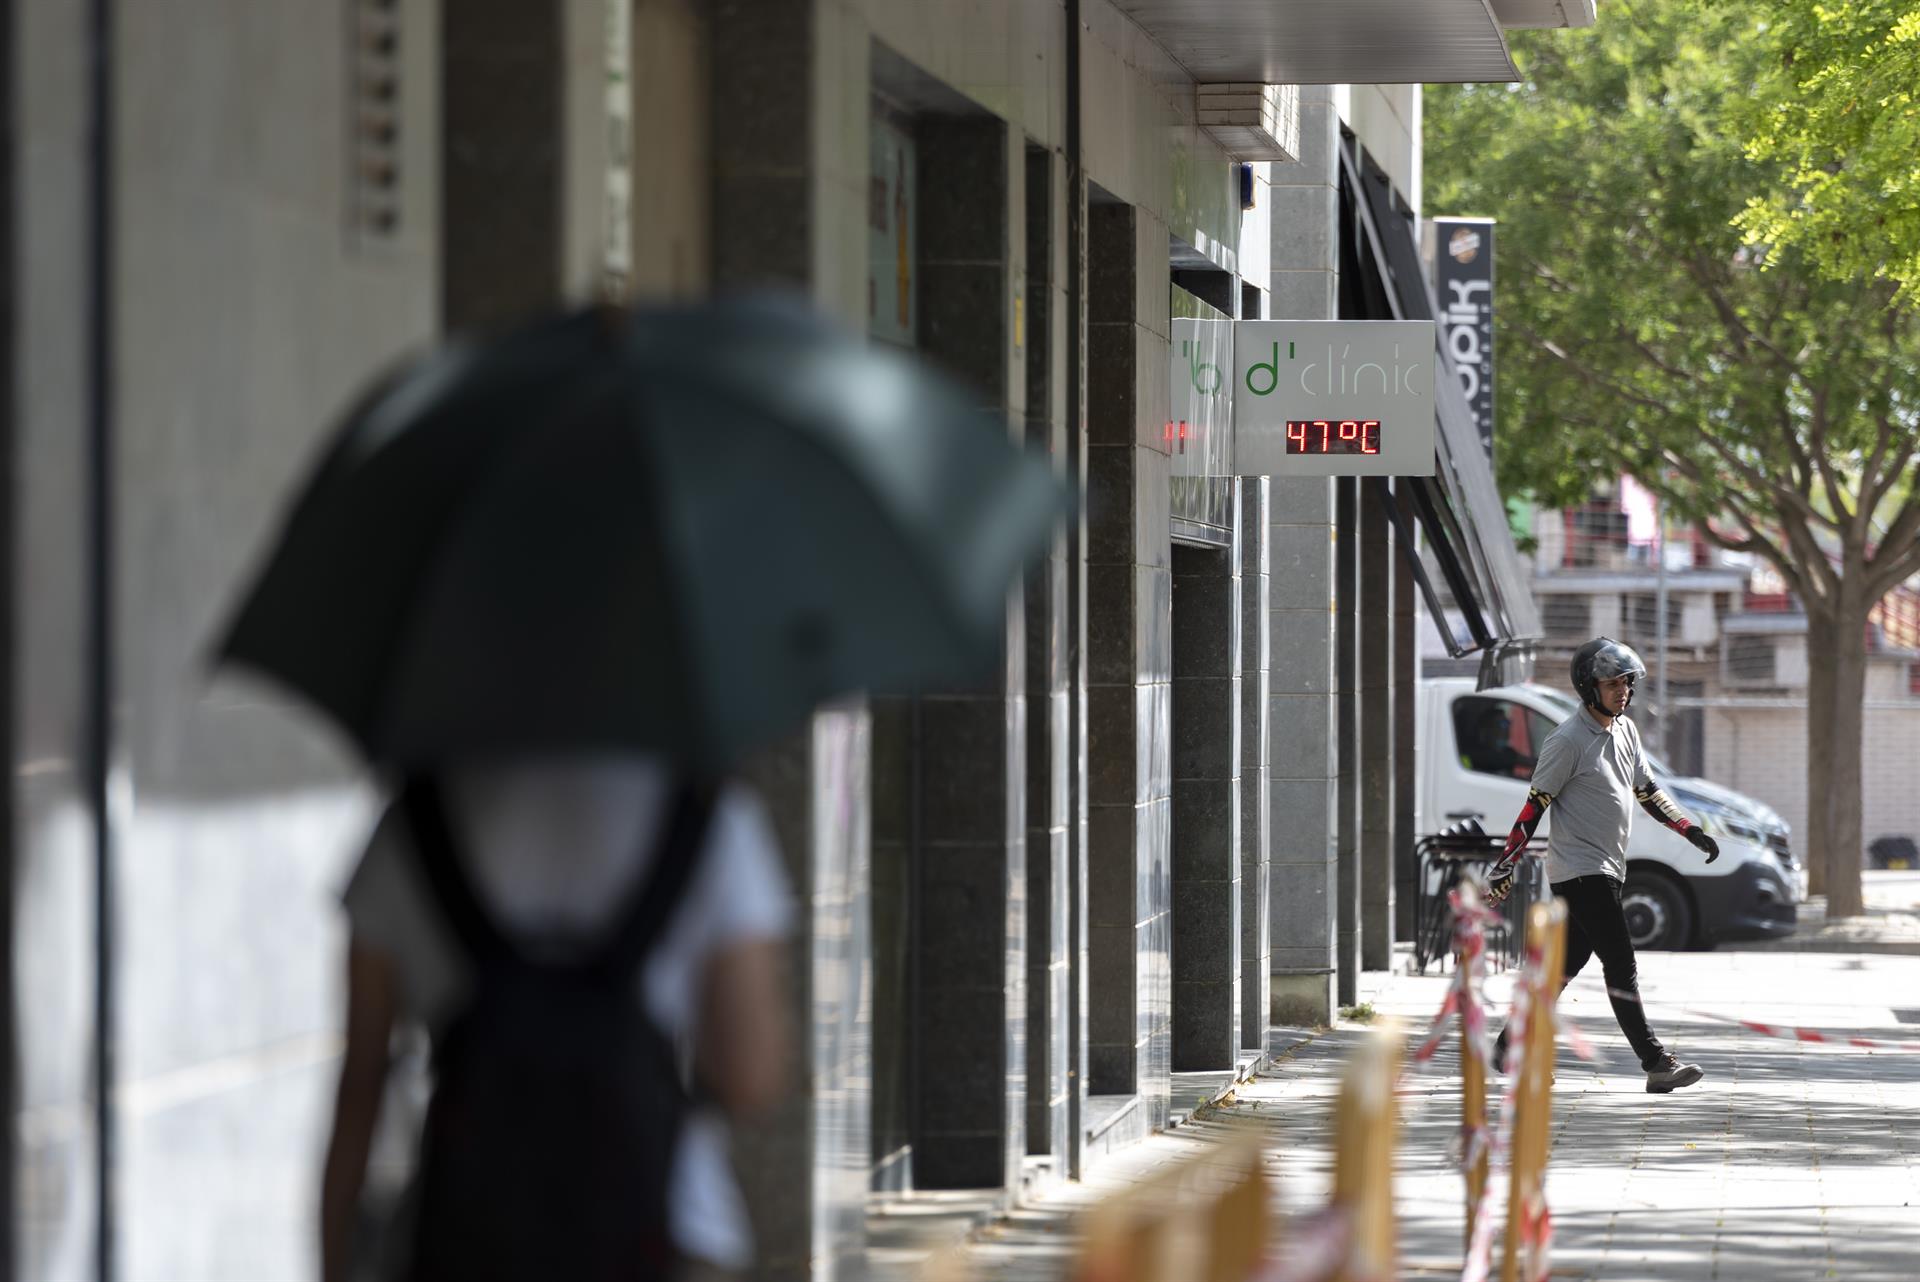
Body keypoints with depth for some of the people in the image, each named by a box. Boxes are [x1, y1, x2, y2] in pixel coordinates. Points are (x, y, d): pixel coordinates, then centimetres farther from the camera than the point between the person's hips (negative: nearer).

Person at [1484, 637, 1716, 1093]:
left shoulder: (1626, 730, 11)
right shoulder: (1568, 740, -14)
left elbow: (1646, 790, 22)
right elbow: (1534, 807, -13)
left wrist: (1691, 830, 15)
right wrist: (1504, 869, -16)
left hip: (1607, 870, 9)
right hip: (1578, 869, -9)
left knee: (1568, 962, 13)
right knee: (1621, 966, -12)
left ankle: (1512, 1044, 23)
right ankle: (1656, 1063, -14)